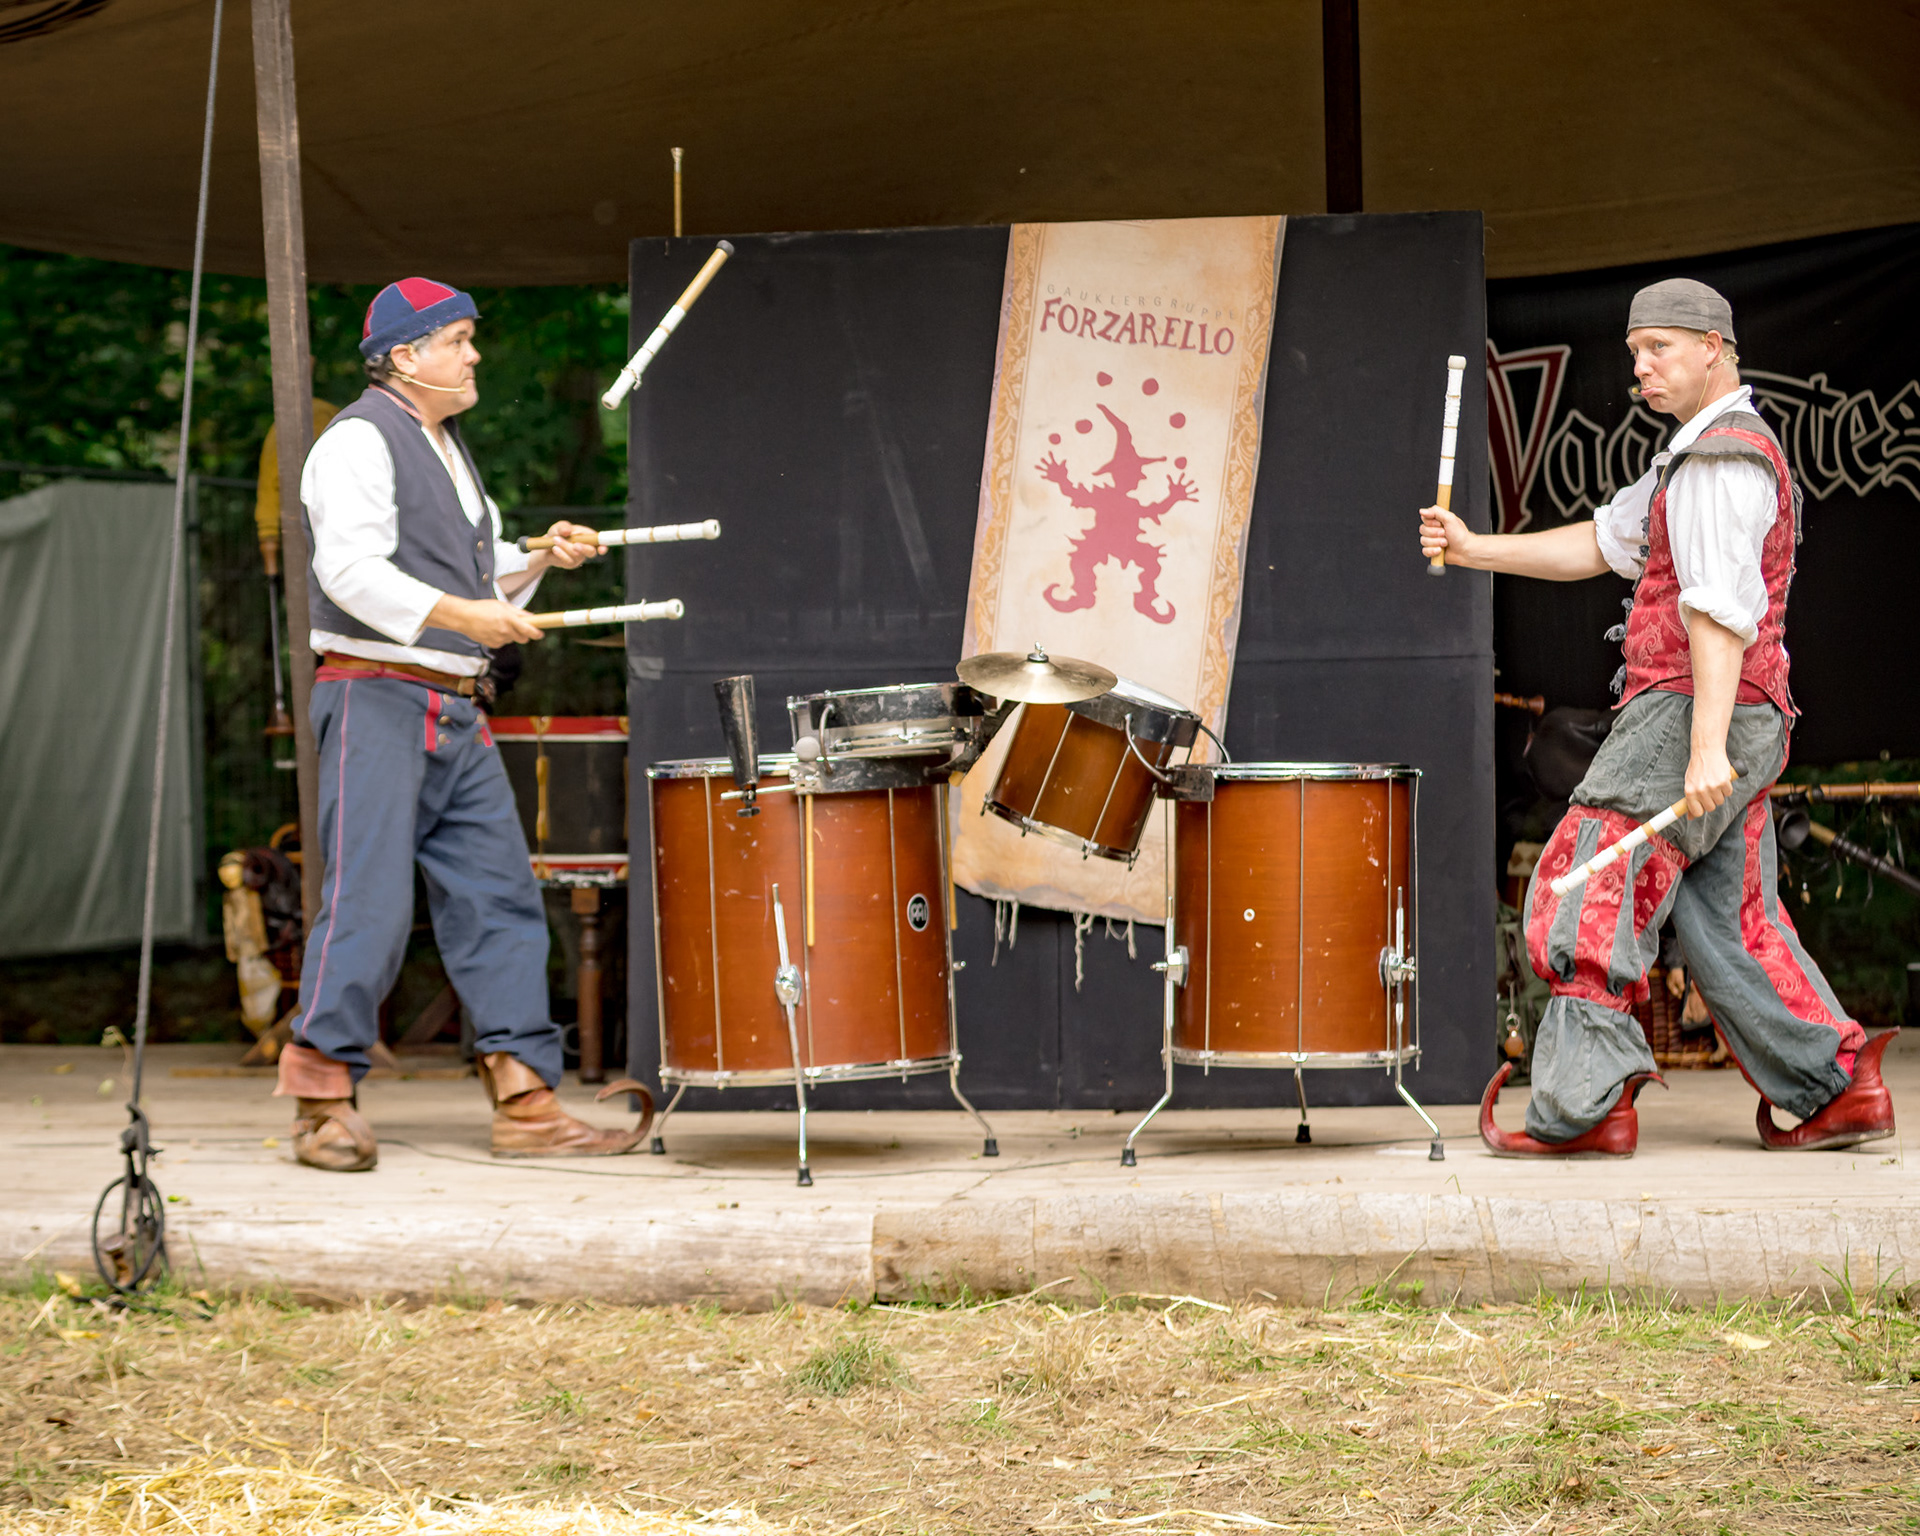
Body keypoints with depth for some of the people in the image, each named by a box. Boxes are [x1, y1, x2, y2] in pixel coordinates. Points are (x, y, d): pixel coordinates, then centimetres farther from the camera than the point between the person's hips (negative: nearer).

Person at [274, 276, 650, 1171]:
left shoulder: (448, 450, 22)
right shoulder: (359, 440, -7)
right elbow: (350, 569, -19)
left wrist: (540, 559, 9)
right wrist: (458, 615, -27)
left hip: (456, 711, 9)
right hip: (377, 698, -9)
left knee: (499, 896, 3)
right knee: (371, 898, -12)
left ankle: (524, 1100, 2)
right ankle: (323, 1098, -5)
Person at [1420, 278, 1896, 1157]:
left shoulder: (1723, 458, -11)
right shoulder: (1695, 455, 23)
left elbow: (1721, 607, -21)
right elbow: (1602, 545, 25)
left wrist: (1706, 747, -29)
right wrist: (1476, 550, 14)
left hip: (1689, 711, -10)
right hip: (1734, 727, 10)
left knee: (1589, 893, -10)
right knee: (1731, 924, 10)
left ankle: (1583, 1107, -14)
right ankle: (1839, 1089, 8)